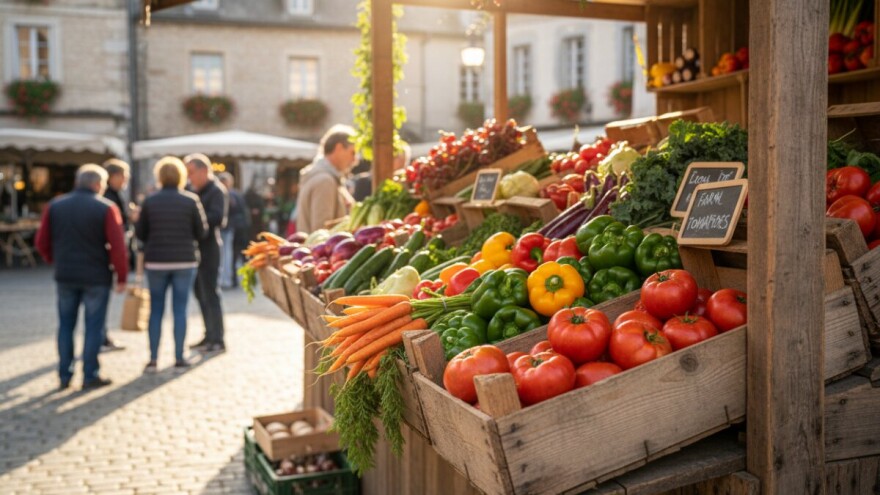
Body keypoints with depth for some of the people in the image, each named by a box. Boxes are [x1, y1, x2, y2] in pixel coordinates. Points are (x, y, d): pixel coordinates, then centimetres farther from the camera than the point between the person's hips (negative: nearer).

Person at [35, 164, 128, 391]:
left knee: (66, 325, 13)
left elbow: (42, 242, 7)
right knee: (93, 326, 4)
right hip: (96, 276, -4)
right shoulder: (106, 208, -9)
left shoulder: (55, 206, 4)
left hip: (65, 276, 4)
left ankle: (64, 375, 15)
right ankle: (90, 376, 6)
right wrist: (121, 277, -6)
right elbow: (118, 246, -14)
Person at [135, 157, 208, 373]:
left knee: (156, 309, 10)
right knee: (180, 310, 5)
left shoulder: (149, 201, -3)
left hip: (156, 260, 1)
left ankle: (153, 359, 9)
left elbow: (140, 233, 1)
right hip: (185, 260, -1)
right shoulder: (191, 200, -5)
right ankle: (179, 359, 8)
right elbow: (202, 231, -2)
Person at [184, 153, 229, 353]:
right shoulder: (193, 190, 15)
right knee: (200, 292, 14)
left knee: (209, 293, -5)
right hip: (194, 247, 8)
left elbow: (217, 217, -22)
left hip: (208, 248, -8)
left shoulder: (217, 190, -9)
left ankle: (217, 340, 2)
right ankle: (210, 336, 24)